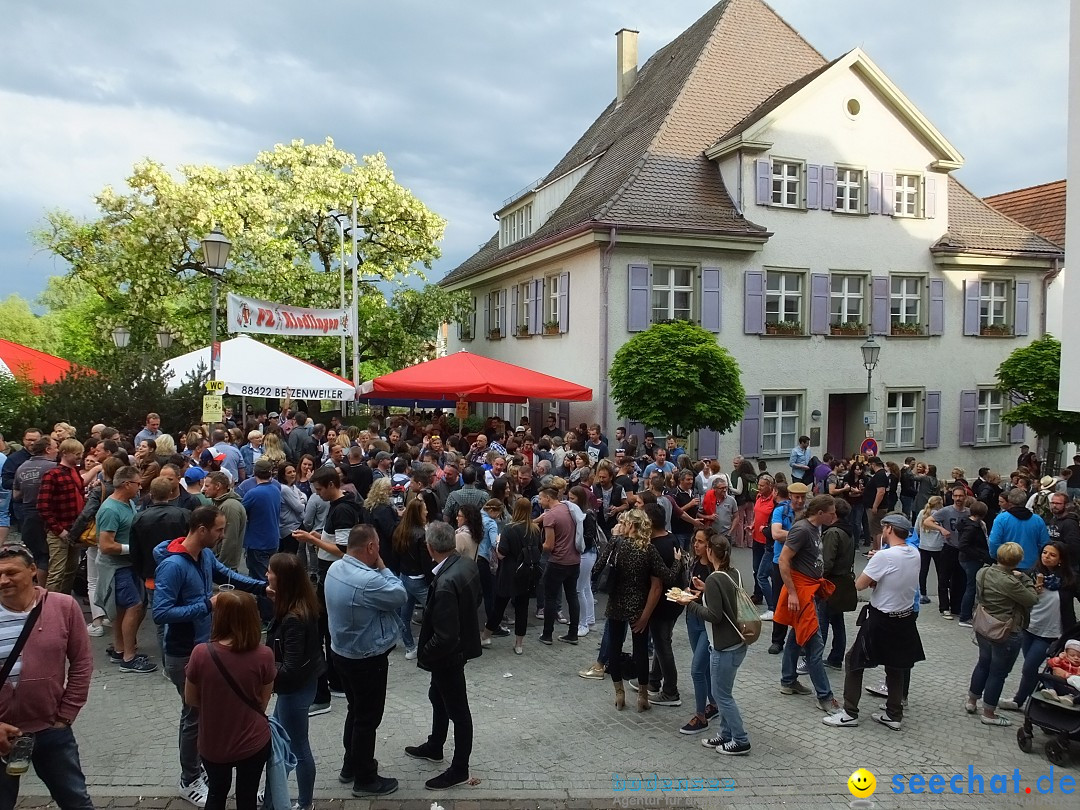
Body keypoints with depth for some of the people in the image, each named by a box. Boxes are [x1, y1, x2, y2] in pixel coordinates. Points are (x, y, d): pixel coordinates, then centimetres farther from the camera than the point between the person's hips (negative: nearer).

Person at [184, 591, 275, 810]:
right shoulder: (264, 655, -21)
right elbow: (263, 701, -5)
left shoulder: (201, 653, -22)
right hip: (253, 743, 0)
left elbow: (190, 700, -6)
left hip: (212, 744, 0)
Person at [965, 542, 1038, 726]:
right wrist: (1025, 579, -5)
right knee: (998, 672, 9)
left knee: (983, 663, 25)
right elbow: (1032, 599, -18)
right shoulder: (1009, 583, -29)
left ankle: (971, 702, 39)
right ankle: (988, 714, 23)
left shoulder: (982, 572, -7)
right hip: (1005, 635, -7)